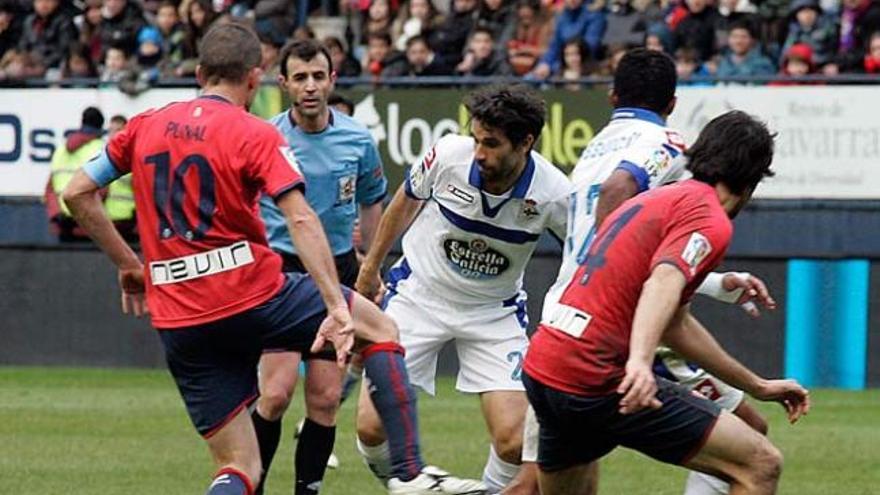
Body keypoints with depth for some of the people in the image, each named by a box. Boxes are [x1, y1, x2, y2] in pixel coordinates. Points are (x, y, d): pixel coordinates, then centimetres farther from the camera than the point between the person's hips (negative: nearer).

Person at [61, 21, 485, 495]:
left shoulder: (146, 126, 9)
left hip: (179, 324, 4)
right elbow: (302, 220, -16)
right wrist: (337, 306, -19)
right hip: (253, 297, -4)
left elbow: (76, 194, 11)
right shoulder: (255, 135, -5)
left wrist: (128, 264, 17)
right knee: (380, 327, 18)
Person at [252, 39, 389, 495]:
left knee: (325, 399, 0)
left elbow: (372, 203, 16)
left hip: (338, 272, 3)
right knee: (276, 393, -14)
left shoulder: (357, 140, 1)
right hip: (280, 269, -3)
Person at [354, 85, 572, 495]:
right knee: (372, 426, -8)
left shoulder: (553, 194, -23)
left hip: (494, 312, 0)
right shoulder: (448, 155, -21)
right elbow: (404, 204, 1)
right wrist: (370, 267, 14)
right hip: (418, 294, 0)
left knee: (513, 441, -16)